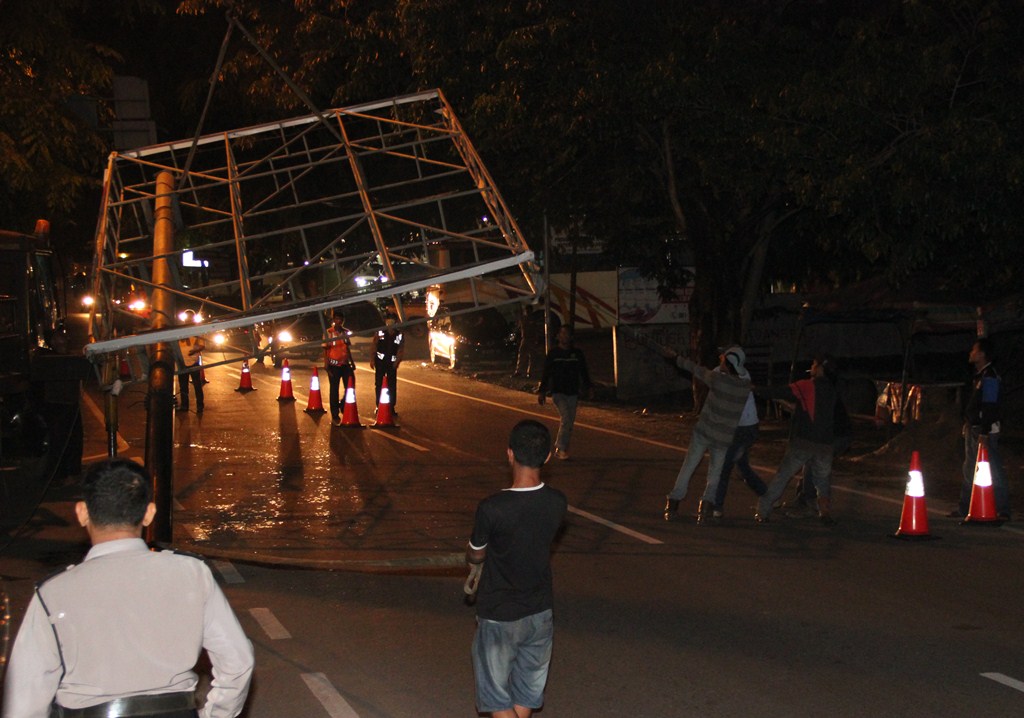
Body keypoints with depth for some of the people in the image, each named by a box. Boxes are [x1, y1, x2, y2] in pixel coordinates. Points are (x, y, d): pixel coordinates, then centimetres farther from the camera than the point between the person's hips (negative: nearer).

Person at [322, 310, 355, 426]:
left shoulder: (346, 332, 8)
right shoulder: (328, 333, -5)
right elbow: (325, 350, -6)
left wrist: (352, 363, 12)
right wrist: (326, 366, -13)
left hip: (345, 364, 4)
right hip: (334, 365, -4)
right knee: (334, 390, 3)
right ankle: (335, 415, 11)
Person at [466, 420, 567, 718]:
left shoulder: (492, 508, -27)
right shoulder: (557, 503, -13)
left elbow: (475, 556, -8)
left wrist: (473, 563, 17)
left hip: (499, 616, -5)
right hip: (539, 612, 5)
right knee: (526, 693, 21)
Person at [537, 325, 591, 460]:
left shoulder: (577, 353, 7)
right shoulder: (553, 353, 0)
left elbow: (584, 372, 13)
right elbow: (546, 373, 2)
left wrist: (587, 388, 4)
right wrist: (541, 391, 0)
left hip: (573, 393, 4)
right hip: (558, 392, -4)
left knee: (570, 422, 5)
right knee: (565, 418, -18)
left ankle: (561, 448, 16)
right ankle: (561, 449, -13)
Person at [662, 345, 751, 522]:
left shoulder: (718, 379, -15)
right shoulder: (745, 385, -5)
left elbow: (695, 369, -1)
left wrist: (675, 357, 13)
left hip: (704, 432, -2)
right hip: (724, 439, 2)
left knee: (688, 468, 10)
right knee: (714, 474, 13)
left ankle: (673, 503, 9)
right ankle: (707, 502, -7)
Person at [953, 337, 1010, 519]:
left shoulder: (989, 377, -16)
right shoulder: (978, 375, 16)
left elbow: (989, 407, -21)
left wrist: (984, 433, -24)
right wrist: (967, 426, 20)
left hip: (986, 430, -11)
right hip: (973, 428, 11)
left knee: (993, 470, -8)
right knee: (969, 470, 15)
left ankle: (1002, 510, -6)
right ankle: (965, 508, 22)